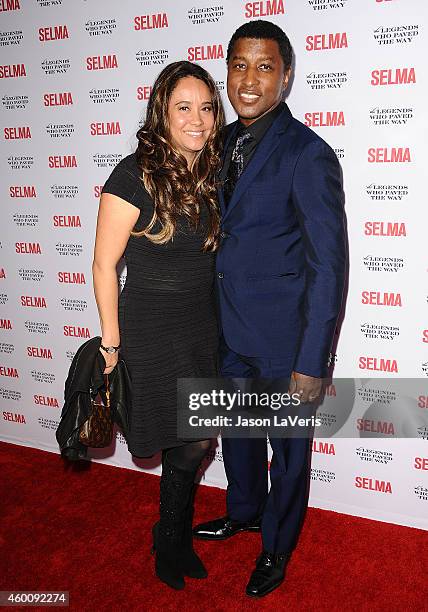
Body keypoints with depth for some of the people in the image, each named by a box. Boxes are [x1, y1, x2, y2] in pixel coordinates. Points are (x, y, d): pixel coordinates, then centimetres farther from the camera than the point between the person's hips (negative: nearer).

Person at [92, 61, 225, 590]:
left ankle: (176, 536, 39)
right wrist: (111, 341, -9)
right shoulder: (136, 175, -17)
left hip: (205, 326, 6)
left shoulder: (211, 174, 3)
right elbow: (104, 264, -12)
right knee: (190, 445, 4)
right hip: (153, 331, -6)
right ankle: (171, 543, 34)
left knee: (191, 443, 14)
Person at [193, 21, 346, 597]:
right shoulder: (224, 142, 4)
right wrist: (212, 317, 14)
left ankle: (276, 546, 39)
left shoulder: (308, 153, -17)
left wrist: (312, 361, -18)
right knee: (238, 431, 25)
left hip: (283, 337, -6)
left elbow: (328, 264, -17)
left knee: (288, 448, 14)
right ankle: (244, 512, 51)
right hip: (229, 330, 7)